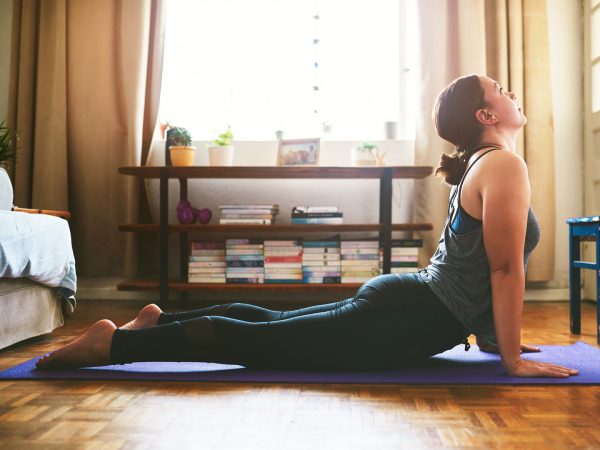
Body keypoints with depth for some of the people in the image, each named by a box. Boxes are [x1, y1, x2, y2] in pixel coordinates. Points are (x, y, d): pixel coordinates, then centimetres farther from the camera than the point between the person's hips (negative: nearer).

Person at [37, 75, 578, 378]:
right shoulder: (505, 163, -14)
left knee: (264, 321, 17)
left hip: (402, 300, 9)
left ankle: (159, 321, 26)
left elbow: (482, 265, 23)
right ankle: (115, 342, -1)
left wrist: (496, 335, 24)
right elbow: (506, 268, -17)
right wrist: (513, 359, -11)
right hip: (406, 320, -9)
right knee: (255, 340, -7)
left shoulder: (480, 163, 18)